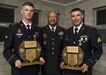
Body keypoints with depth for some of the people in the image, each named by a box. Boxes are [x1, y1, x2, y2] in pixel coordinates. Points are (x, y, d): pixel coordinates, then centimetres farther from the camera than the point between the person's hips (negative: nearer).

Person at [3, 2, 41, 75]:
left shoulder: (38, 30, 7)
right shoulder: (13, 28, -1)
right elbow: (7, 49, -3)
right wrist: (15, 60, -18)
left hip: (34, 68, 3)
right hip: (19, 68, -2)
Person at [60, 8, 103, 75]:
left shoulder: (91, 30, -8)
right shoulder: (67, 32, 5)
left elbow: (98, 50, -7)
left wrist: (88, 64, -17)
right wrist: (63, 61, 0)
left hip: (83, 69, -3)